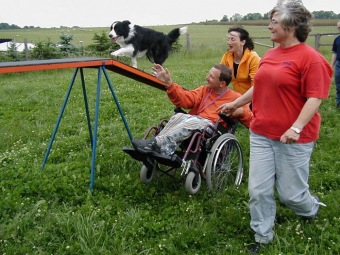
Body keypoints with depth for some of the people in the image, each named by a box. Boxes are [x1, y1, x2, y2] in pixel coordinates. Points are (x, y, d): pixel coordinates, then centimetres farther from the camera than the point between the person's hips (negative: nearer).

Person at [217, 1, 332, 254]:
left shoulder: (310, 57, -13)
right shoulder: (270, 55, 9)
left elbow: (315, 98, -18)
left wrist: (296, 128, -27)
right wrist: (235, 103, 27)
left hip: (293, 138, -6)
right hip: (261, 133, 6)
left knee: (290, 192, 8)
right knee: (258, 189, 6)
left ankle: (312, 208, 43)